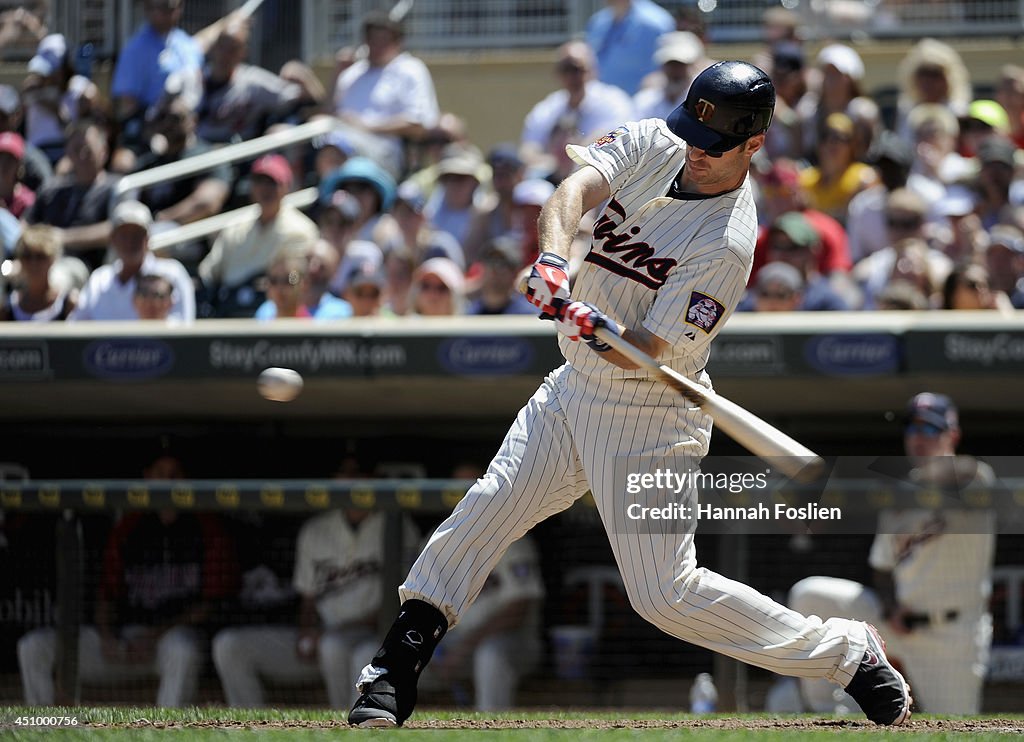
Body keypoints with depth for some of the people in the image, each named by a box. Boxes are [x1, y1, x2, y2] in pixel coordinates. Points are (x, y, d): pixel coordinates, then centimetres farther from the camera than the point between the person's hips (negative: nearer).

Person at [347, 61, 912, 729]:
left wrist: (599, 329, -44)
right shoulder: (653, 144, -3)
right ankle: (395, 673, 8)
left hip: (649, 417, -7)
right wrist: (554, 260, -37)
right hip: (573, 391, 7)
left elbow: (646, 352, -24)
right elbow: (576, 189, -19)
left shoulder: (728, 244, -22)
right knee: (480, 516, -1)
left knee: (666, 592, -8)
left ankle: (852, 655, 4)